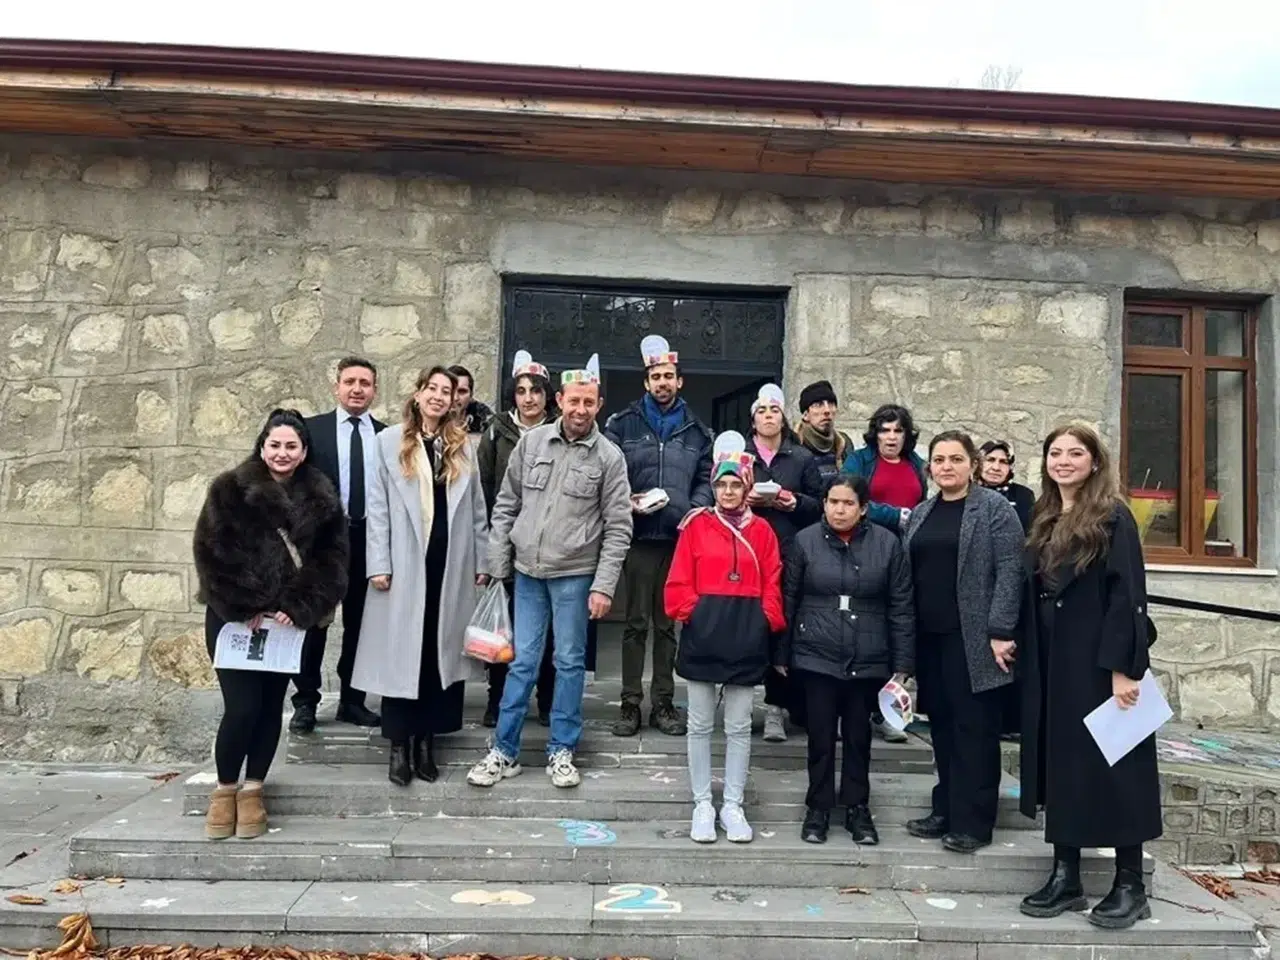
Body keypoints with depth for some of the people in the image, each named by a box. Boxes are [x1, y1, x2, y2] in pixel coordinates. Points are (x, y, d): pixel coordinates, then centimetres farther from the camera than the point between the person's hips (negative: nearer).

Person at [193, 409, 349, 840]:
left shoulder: (321, 498, 5)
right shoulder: (230, 490, -3)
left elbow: (332, 558, 1)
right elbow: (213, 552, -9)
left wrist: (300, 608, -10)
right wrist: (244, 608, -14)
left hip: (289, 619, 3)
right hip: (235, 617, -3)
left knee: (271, 706, 7)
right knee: (243, 707, -8)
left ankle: (252, 791, 23)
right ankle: (225, 789, 14)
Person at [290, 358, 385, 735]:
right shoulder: (312, 429, 2)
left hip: (369, 540, 2)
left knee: (360, 623, 10)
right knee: (312, 622, 5)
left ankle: (352, 701, 22)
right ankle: (306, 702, 16)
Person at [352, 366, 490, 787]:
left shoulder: (463, 446, 10)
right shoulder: (389, 441, 3)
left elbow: (476, 509, 10)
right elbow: (377, 507, 0)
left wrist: (481, 561, 6)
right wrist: (379, 564, -6)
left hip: (450, 566, 2)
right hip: (405, 565, -2)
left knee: (439, 654, 7)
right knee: (400, 654, 2)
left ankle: (427, 741, 17)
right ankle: (399, 746, 12)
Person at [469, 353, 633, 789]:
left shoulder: (609, 456, -5)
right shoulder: (531, 442, 2)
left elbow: (618, 528, -5)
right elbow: (506, 505, 8)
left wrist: (604, 585, -10)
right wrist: (497, 564, 4)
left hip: (574, 574, -2)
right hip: (528, 571, 2)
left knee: (569, 662, 8)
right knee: (522, 661, 8)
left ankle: (561, 751, 22)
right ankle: (504, 751, 19)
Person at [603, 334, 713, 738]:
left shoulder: (697, 431, 13)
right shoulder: (623, 424, 5)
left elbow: (705, 480, 14)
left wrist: (695, 511, -3)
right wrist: (626, 501, -12)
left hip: (680, 537, 2)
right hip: (639, 535, -2)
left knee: (668, 623, 9)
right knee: (636, 622, 1)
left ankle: (663, 702, 18)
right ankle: (631, 703, 10)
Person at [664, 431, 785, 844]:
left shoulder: (762, 531, 5)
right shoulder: (696, 525, 1)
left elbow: (772, 586, 4)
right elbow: (678, 584, -1)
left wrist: (768, 620, -8)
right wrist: (693, 613, -12)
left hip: (747, 636, 1)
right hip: (703, 635, -1)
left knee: (739, 727, 9)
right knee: (700, 724, 8)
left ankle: (732, 805, 21)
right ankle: (702, 804, 20)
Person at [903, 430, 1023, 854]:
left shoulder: (994, 507, -3)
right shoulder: (921, 513, 14)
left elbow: (1010, 571, -10)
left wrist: (1000, 631, -17)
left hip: (973, 636, -5)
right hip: (929, 636, 6)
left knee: (974, 727, 0)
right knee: (942, 725, 11)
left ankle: (972, 822, 8)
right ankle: (946, 811, 22)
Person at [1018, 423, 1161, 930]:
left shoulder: (1113, 518, -8)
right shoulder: (1044, 521, 11)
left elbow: (1127, 595, -14)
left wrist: (1124, 666, -20)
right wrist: (1018, 647, 9)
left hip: (1101, 662, -6)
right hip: (1051, 662, 7)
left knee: (1111, 766, 1)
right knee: (1060, 764, 9)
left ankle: (1130, 885, 13)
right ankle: (1065, 876, 18)